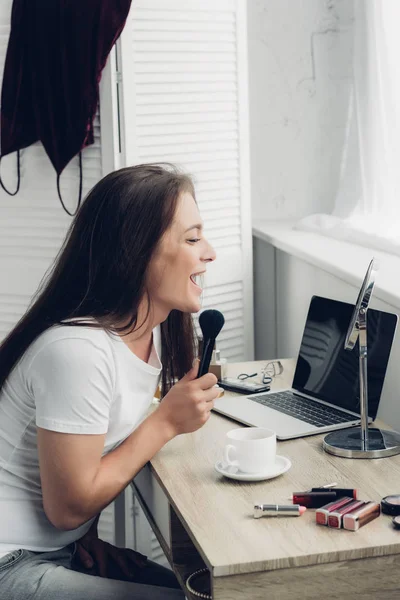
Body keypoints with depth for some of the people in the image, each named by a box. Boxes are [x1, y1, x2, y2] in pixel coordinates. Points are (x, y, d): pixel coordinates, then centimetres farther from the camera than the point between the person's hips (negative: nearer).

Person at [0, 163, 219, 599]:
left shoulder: (154, 331, 1)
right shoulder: (76, 351, -26)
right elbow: (68, 507, -19)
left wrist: (88, 537, -3)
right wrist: (166, 422, -16)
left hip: (66, 549, 8)